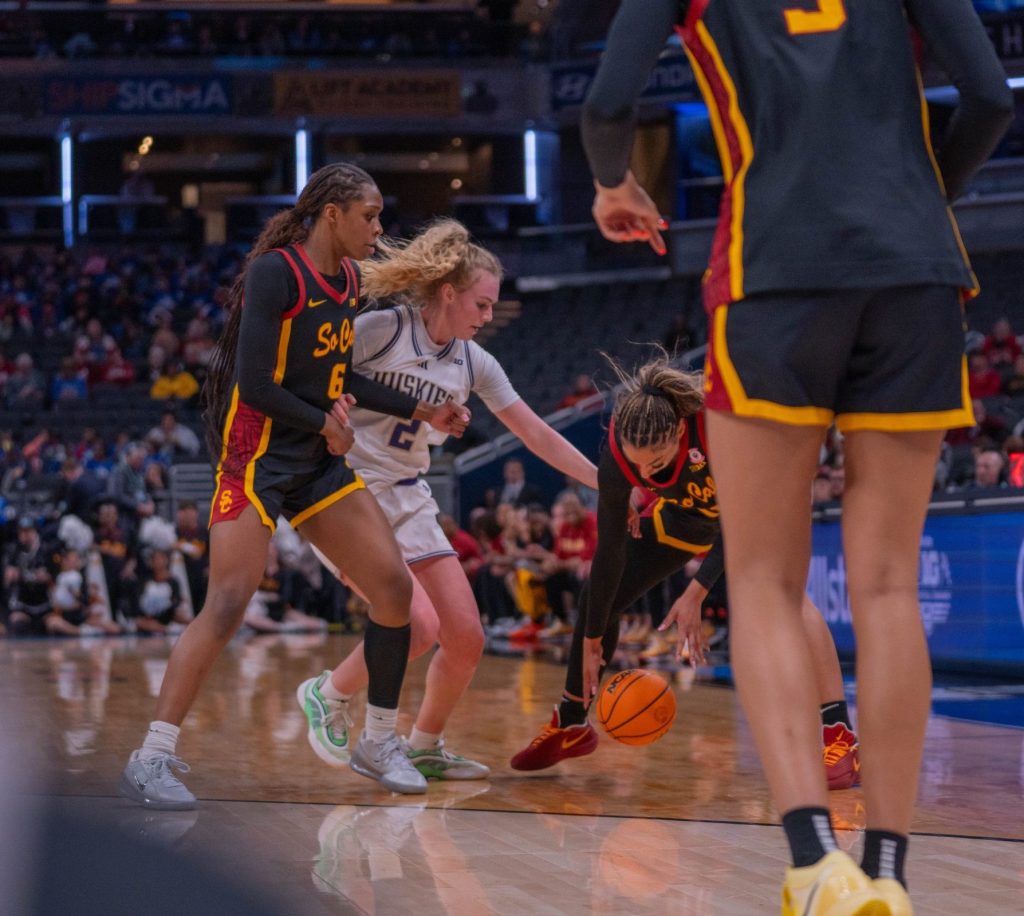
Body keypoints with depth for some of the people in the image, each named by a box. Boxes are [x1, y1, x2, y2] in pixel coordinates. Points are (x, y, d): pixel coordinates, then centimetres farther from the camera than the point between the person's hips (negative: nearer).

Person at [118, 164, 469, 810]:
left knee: (395, 588, 3)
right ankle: (152, 759, -11)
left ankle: (379, 743, 17)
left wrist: (420, 411, 18)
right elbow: (253, 384, -21)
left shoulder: (349, 280, 10)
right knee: (229, 606, -17)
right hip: (256, 458, -8)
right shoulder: (274, 273, -15)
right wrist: (326, 423, -9)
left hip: (321, 460, 8)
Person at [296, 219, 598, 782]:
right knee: (418, 623, -22)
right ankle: (328, 695, 4)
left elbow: (537, 435, 9)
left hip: (408, 502, 7)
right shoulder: (377, 329, -12)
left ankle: (424, 747, 20)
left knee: (466, 638, -1)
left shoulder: (473, 363, 6)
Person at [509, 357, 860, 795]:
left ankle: (838, 734, -33)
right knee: (597, 596, 2)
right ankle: (569, 726, 23)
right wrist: (591, 639, -16)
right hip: (682, 515, 4)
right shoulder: (617, 452, -32)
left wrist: (696, 593, -36)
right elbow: (610, 548, -21)